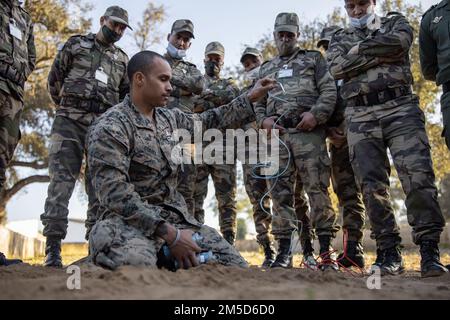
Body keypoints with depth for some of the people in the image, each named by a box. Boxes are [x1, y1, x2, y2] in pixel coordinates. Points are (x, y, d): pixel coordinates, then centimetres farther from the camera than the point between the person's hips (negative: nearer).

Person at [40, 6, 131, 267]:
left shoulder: (122, 59, 19)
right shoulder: (76, 44, 12)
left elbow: (127, 97, 21)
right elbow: (54, 79, 13)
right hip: (70, 121, -3)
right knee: (61, 181, -10)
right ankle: (53, 248, -10)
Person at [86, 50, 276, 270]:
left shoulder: (170, 117, 12)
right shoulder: (110, 128, -12)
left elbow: (208, 120, 29)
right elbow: (115, 194, -21)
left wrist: (250, 98, 26)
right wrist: (169, 234, -26)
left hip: (175, 216, 7)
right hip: (128, 221, -7)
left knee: (236, 267, -3)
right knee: (137, 264, -41)